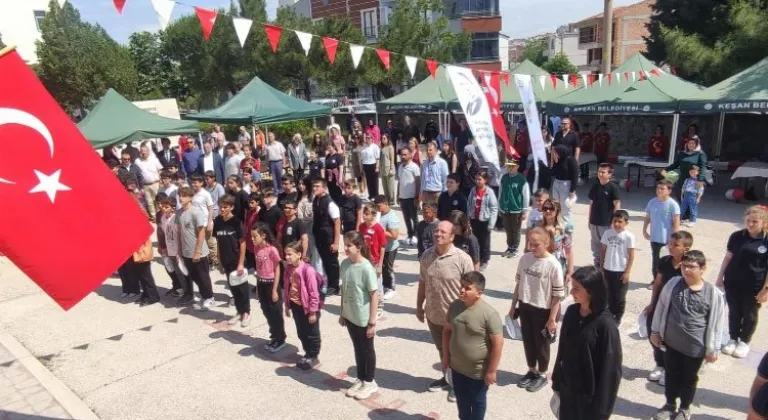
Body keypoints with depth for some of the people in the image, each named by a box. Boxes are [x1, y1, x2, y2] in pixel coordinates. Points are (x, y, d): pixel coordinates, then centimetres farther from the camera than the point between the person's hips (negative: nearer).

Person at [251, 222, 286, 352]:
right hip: (261, 284, 7)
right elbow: (258, 268, 9)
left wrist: (275, 290, -14)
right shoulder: (256, 249, 2)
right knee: (267, 313, 16)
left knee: (276, 313, 5)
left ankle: (280, 340, 19)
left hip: (271, 284, -7)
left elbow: (277, 271, -14)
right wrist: (257, 286, 11)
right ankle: (274, 337, 30)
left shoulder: (272, 250, -18)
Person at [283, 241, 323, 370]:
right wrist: (287, 306, 13)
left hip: (307, 307, -7)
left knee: (312, 334, 11)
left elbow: (314, 293, -21)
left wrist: (313, 311, -17)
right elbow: (286, 288, 9)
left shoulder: (308, 270, -26)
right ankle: (308, 353, 38)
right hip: (296, 306, 7)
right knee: (301, 333, 20)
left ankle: (313, 357, 28)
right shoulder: (288, 269, -3)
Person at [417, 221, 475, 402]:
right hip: (433, 314, 5)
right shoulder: (426, 255, -4)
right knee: (442, 349, 24)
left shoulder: (462, 259, -20)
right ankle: (447, 377, 46)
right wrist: (419, 306, 10)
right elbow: (422, 283, 6)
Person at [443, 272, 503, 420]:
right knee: (461, 398, 26)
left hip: (478, 371, -5)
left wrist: (491, 371, -15)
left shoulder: (489, 314, -25)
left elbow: (498, 343, -20)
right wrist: (446, 356, 7)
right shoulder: (455, 306, -8)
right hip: (457, 366, 5)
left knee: (477, 401, 19)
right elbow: (447, 331, 5)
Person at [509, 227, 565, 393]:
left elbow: (557, 295, -14)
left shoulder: (553, 265, -19)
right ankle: (532, 371, 38)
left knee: (541, 343, 13)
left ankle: (542, 375, 33)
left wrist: (552, 319, -12)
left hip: (543, 310, -5)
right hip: (525, 307, 5)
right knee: (528, 341, 18)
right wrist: (513, 306, 10)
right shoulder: (524, 259, -5)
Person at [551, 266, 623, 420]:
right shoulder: (571, 312, -4)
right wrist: (557, 382, 11)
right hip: (568, 388, 5)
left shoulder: (605, 323, -21)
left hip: (589, 393, -5)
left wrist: (601, 407, -13)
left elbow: (610, 366, -16)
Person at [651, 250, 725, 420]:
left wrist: (713, 349, 1)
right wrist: (655, 331, 6)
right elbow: (661, 307, 2)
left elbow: (716, 324, -4)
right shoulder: (673, 284, -9)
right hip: (671, 343, 2)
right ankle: (670, 405, 38)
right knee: (671, 375, 18)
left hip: (695, 348, -1)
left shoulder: (713, 294, -13)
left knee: (689, 379, 17)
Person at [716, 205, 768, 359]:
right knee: (734, 312, 16)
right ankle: (733, 339, 34)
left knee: (750, 315, 15)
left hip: (754, 286, -2)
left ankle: (744, 342, 33)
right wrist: (720, 278, 5)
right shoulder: (736, 236, -4)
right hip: (732, 283, 2)